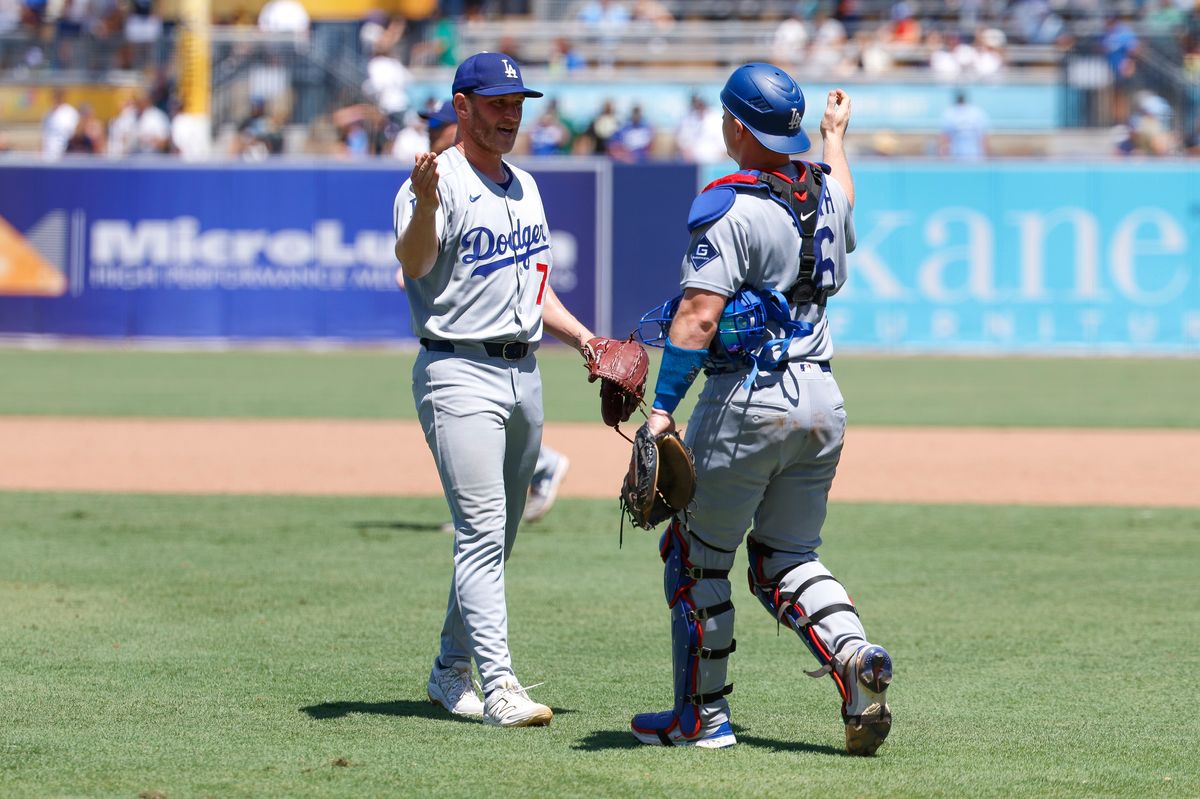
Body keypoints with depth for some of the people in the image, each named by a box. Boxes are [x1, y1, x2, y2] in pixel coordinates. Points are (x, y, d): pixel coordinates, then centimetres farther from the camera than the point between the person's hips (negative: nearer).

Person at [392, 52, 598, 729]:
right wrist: (424, 206, -46)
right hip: (460, 373, -8)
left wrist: (584, 339, 12)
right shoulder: (440, 182, -9)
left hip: (524, 373, 8)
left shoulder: (525, 187, 16)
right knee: (483, 529, -16)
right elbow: (414, 263, -27)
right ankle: (499, 684, -22)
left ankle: (452, 673, 25)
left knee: (496, 536, 13)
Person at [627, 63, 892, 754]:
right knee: (788, 558, 15)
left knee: (698, 556, 8)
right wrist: (837, 134, 56)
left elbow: (699, 317, -21)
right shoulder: (827, 191, 9)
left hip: (748, 399, -7)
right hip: (823, 400, 7)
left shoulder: (731, 208, -14)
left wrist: (663, 407, -21)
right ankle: (853, 655, -13)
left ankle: (704, 716, 11)